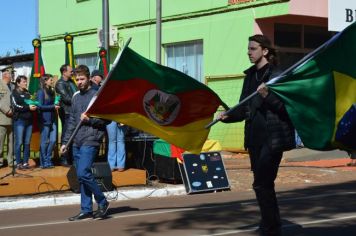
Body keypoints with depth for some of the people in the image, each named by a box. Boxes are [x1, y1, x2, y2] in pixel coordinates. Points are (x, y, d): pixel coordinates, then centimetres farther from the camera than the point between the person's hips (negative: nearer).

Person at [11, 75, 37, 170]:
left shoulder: (27, 93, 17)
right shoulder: (14, 93, 1)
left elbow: (31, 104, 21)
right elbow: (15, 106, -10)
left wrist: (34, 106, -1)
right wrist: (28, 107, -17)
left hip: (29, 120, 5)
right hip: (19, 120, -5)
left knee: (27, 143, 5)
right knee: (19, 142, -5)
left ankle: (25, 162, 11)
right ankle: (18, 163, 0)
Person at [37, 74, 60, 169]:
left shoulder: (51, 91, 14)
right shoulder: (41, 92, -7)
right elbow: (40, 106, -12)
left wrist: (57, 104, 1)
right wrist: (53, 106, -14)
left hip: (52, 119, 7)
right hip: (45, 119, -7)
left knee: (53, 140, 5)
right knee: (45, 141, 0)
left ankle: (48, 160, 18)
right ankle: (44, 162, 9)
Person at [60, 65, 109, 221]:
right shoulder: (76, 97, 16)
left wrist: (90, 119, -17)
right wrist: (65, 142, 17)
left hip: (90, 141, -7)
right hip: (77, 143, 7)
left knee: (83, 173, -16)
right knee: (81, 176, 7)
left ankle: (102, 202, 1)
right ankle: (86, 210, 13)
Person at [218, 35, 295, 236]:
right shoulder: (250, 76, 13)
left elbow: (286, 106, -13)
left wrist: (268, 96, -27)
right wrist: (229, 115, -1)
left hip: (273, 138, -7)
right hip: (255, 137, 7)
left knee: (262, 184, -11)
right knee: (264, 184, 12)